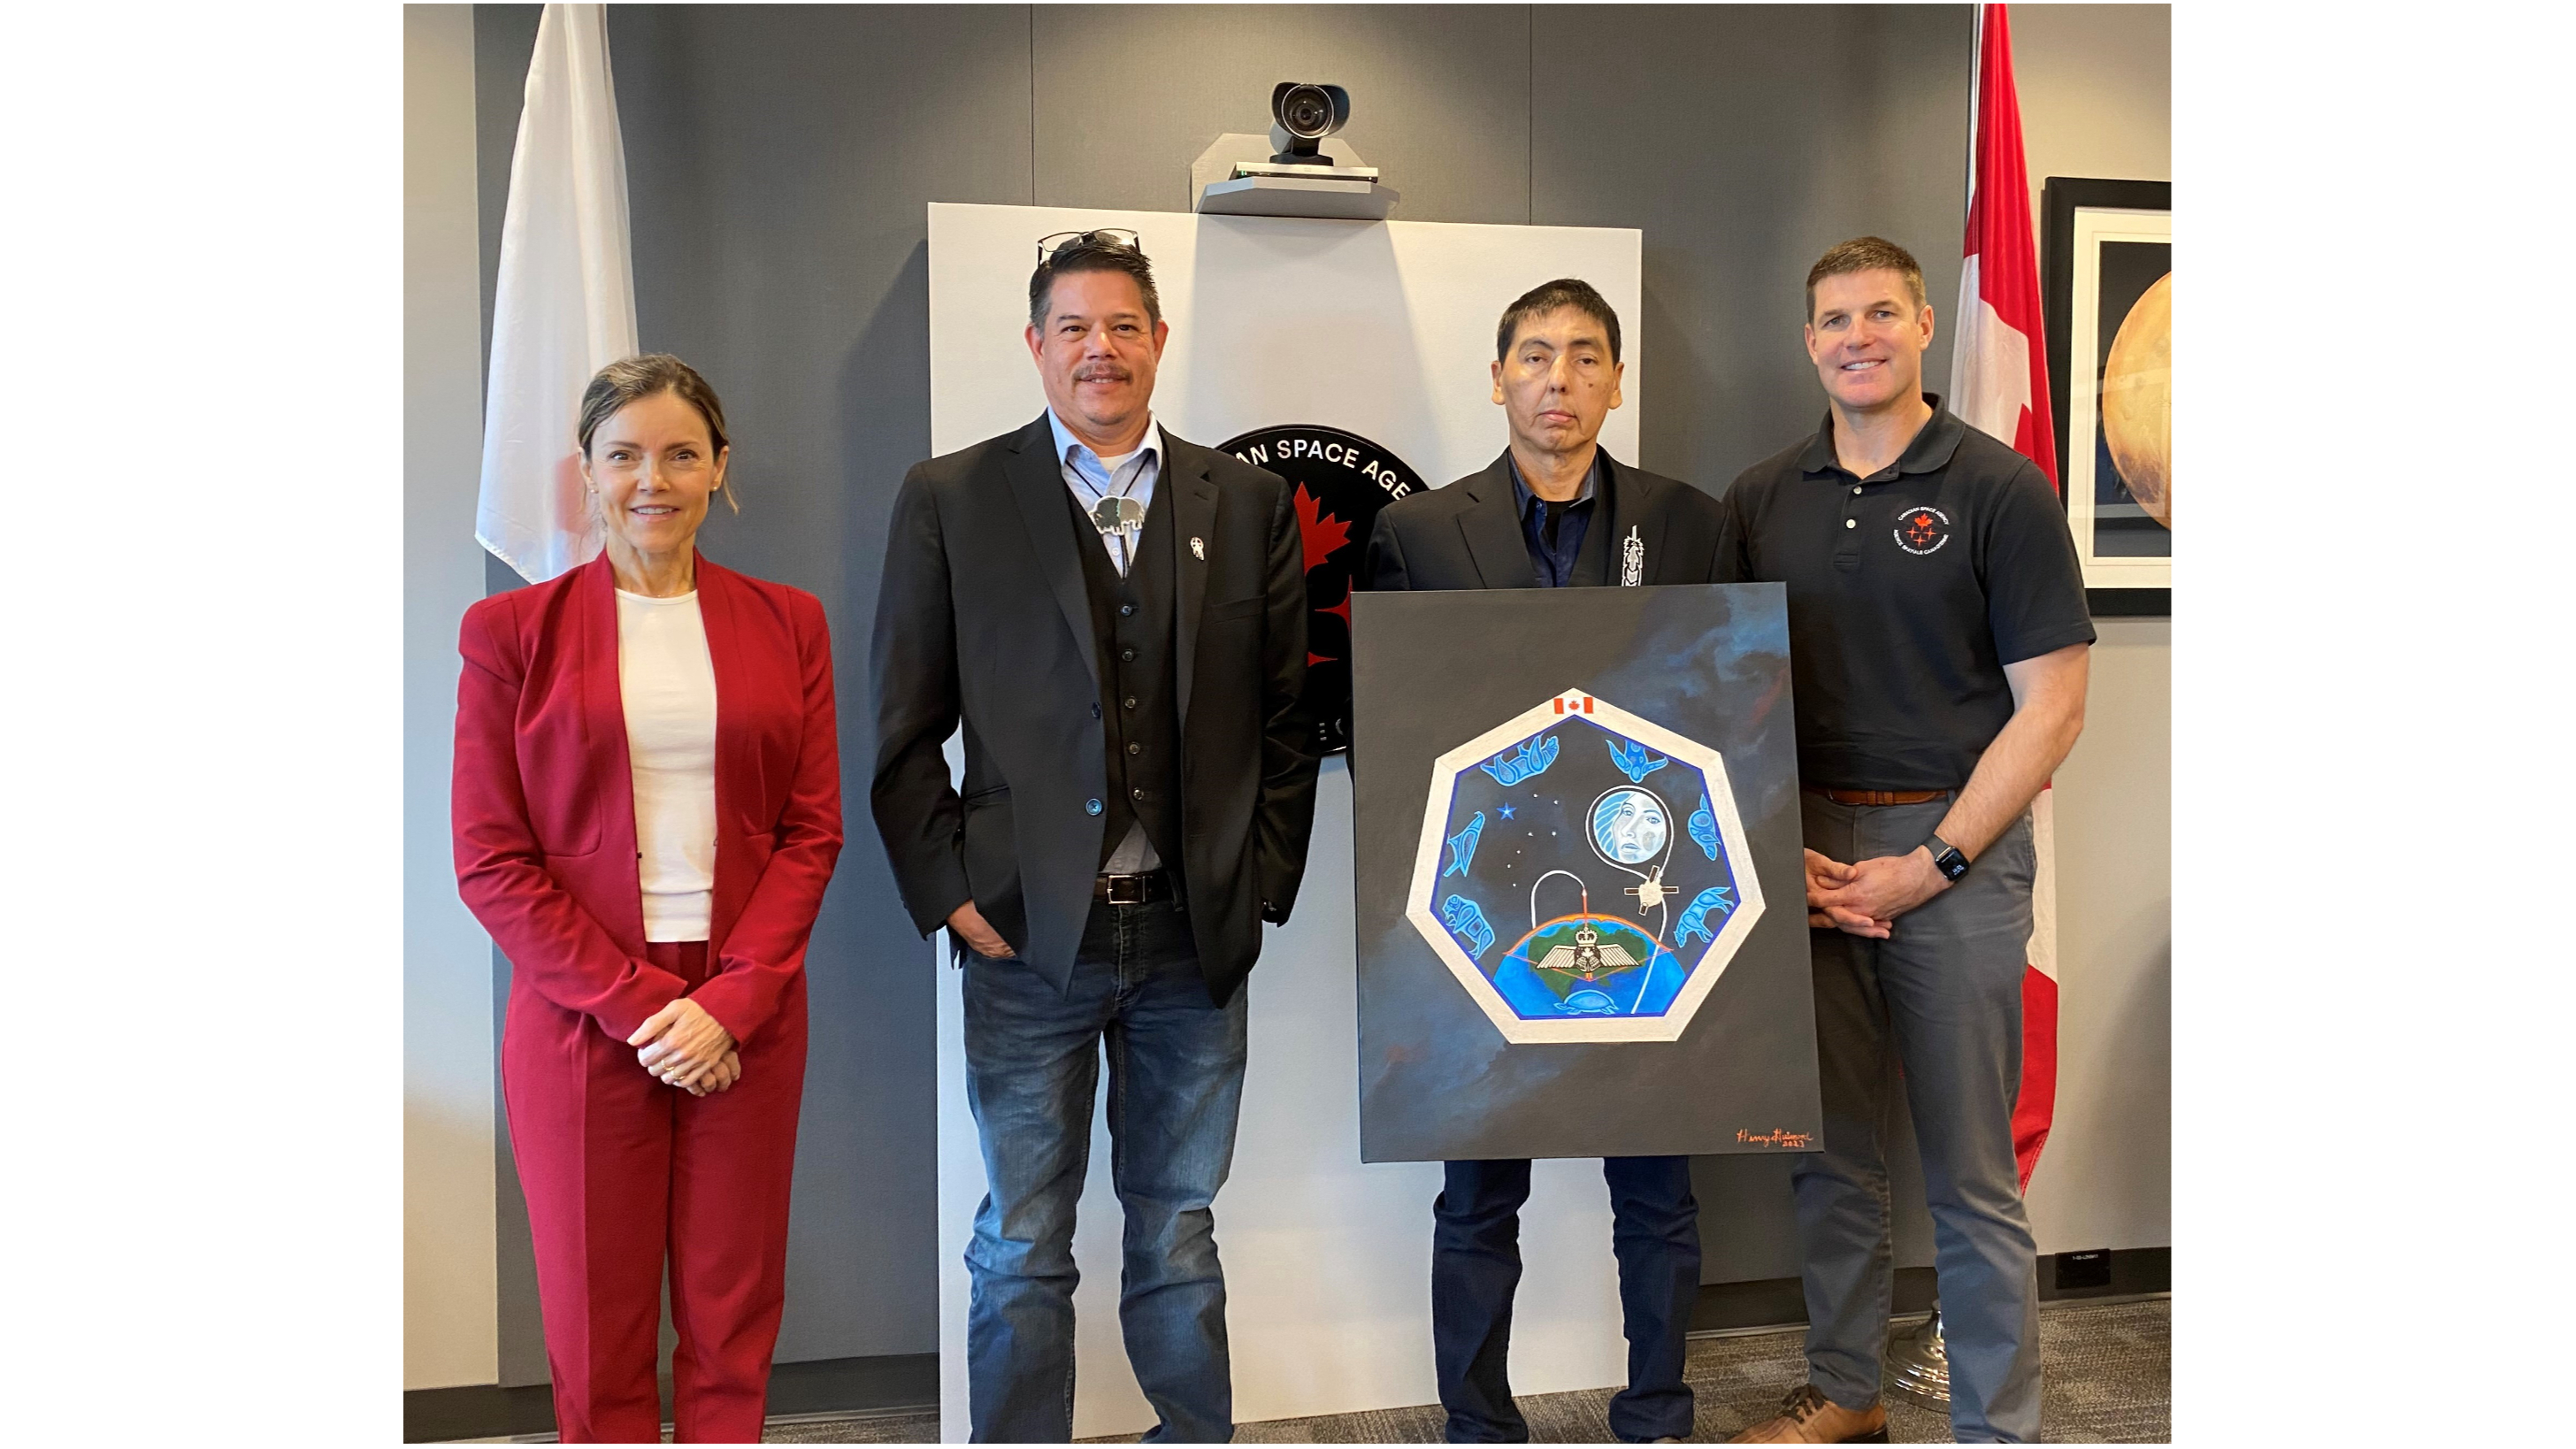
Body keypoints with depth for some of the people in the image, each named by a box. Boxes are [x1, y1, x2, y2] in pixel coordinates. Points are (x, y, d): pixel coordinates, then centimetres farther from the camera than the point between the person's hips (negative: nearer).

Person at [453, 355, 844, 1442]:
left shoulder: (786, 624, 7)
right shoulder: (512, 630, 2)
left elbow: (813, 831, 3)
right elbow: (490, 857, -3)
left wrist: (729, 1002, -9)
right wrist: (639, 1002, -11)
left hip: (746, 1019, 2)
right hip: (581, 1020, -1)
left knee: (734, 1317, 9)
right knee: (596, 1324, 8)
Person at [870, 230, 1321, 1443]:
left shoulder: (1248, 504, 8)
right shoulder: (950, 500, 2)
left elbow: (1286, 718, 8)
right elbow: (904, 730, 1)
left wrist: (1263, 884, 2)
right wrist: (951, 895, -6)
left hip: (1194, 937, 2)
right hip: (1028, 937, -1)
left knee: (1179, 1231, 14)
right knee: (1021, 1249, 8)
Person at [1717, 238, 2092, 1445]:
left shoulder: (2000, 489, -3)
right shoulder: (1761, 499, 9)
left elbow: (2050, 708, -6)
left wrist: (1927, 866, -12)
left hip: (1954, 851, -4)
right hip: (1801, 856, 4)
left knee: (1970, 1173, 3)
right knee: (1827, 1151, 13)